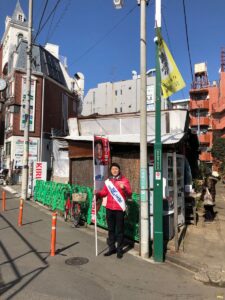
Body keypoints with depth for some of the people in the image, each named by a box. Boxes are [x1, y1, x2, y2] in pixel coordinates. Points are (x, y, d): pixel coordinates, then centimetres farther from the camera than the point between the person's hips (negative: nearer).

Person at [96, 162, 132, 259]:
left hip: (119, 209, -4)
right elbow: (104, 192, 12)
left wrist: (124, 188, -30)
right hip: (109, 208, 5)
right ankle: (112, 248, 28)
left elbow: (129, 193, -11)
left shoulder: (124, 180, -4)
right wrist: (98, 194, -7)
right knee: (111, 229, 14)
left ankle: (119, 249, 16)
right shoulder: (108, 181, 10)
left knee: (119, 230, 4)